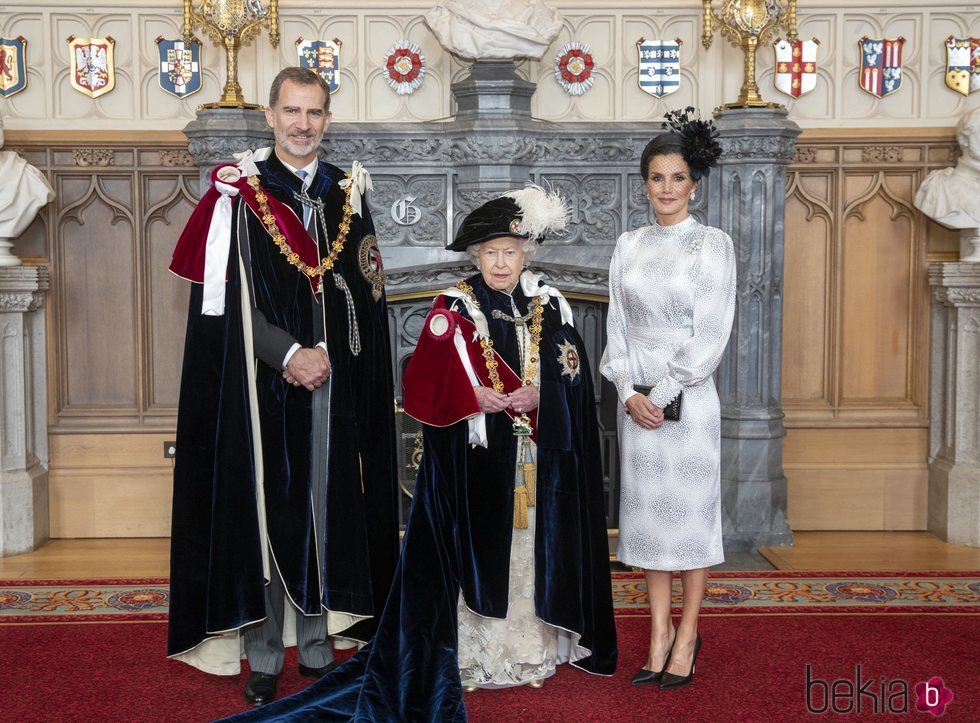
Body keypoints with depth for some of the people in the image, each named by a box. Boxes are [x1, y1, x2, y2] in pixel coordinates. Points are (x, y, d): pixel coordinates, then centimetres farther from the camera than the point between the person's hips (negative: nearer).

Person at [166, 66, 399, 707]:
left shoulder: (349, 194, 11)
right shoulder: (239, 192, 0)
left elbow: (367, 297, 10)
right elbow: (226, 299, -6)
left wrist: (324, 353, -3)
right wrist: (289, 354, -14)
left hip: (335, 385, 3)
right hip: (262, 386, -3)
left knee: (328, 510, 6)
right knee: (264, 514, 1)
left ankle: (317, 648, 18)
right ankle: (264, 657, 12)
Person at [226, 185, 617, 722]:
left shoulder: (551, 306, 6)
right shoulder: (454, 309, -1)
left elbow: (574, 379, 3)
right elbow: (424, 383, -6)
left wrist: (538, 396, -15)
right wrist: (474, 397, -21)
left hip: (538, 457, 2)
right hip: (474, 459, -2)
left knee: (534, 548, 7)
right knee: (476, 553, -1)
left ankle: (533, 648, 19)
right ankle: (473, 654, 9)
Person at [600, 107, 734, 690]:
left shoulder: (713, 244, -3)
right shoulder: (630, 245, 9)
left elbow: (711, 334, -10)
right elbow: (617, 326, 6)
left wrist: (664, 393, -13)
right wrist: (630, 392, -7)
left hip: (689, 399, -4)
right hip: (637, 400, 4)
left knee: (692, 512, 4)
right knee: (648, 513, 8)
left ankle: (688, 635, 17)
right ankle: (660, 632, 19)